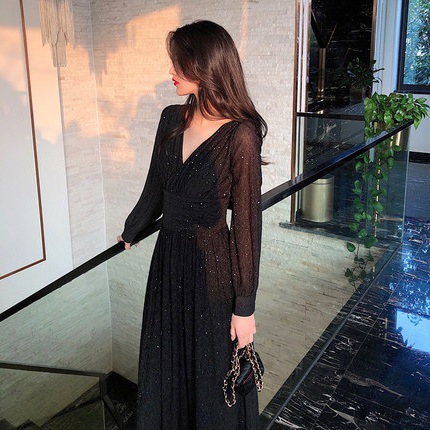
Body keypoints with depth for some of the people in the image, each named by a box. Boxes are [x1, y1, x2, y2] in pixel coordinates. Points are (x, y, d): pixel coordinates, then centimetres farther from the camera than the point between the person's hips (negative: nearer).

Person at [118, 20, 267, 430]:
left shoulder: (240, 135, -19)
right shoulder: (172, 119, 1)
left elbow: (246, 223, -17)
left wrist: (245, 306, -13)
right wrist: (130, 232, 27)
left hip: (212, 266, -6)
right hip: (168, 258, 6)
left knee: (212, 375, 14)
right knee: (164, 367, 23)